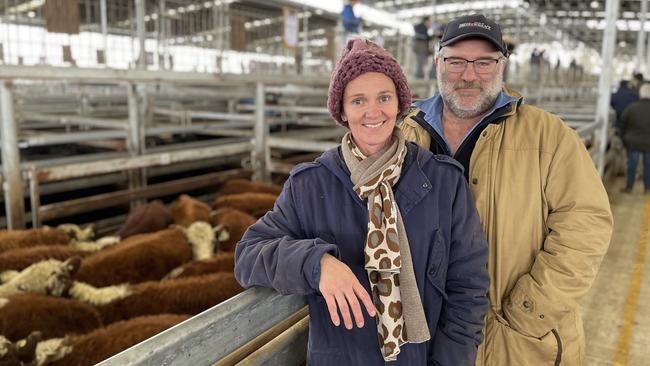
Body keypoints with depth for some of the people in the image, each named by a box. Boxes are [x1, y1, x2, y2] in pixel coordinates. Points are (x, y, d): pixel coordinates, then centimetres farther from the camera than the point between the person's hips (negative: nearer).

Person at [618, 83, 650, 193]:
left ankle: (629, 187, 15)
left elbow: (622, 124, -2)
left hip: (633, 142, 0)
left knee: (632, 164, 9)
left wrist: (624, 137, 9)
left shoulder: (631, 107, -9)